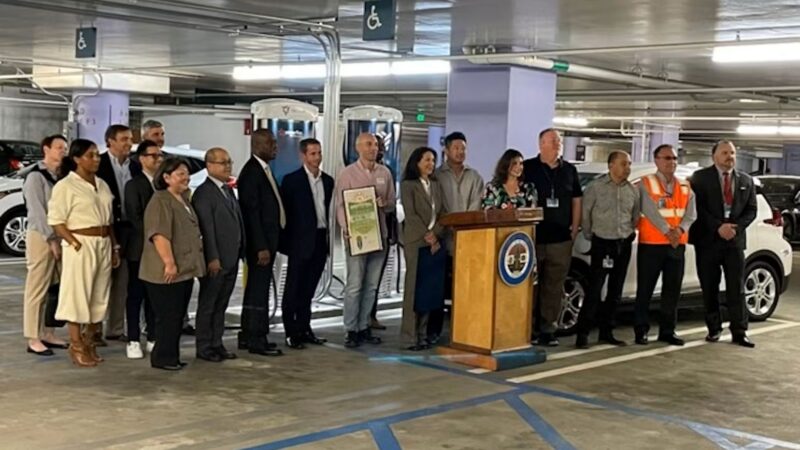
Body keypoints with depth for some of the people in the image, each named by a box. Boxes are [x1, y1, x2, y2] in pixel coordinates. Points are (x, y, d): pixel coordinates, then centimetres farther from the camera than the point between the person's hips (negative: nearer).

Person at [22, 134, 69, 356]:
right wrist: (51, 239, -15)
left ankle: (48, 333, 18)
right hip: (41, 237, -7)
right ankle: (33, 339, -2)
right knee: (37, 289, -5)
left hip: (60, 236, 7)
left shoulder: (61, 177, 14)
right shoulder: (36, 176, -8)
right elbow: (37, 211, -14)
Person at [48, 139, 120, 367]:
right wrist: (74, 244, -18)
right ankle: (76, 346, 5)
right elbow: (56, 220, -11)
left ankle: (89, 343, 20)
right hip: (81, 245, -7)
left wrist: (114, 247, 11)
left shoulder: (102, 184, 14)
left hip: (104, 245, 7)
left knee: (99, 297, 10)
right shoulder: (65, 186, -7)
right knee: (78, 295, -3)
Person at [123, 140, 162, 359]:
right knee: (136, 295, 2)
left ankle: (153, 338, 16)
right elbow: (134, 217, -11)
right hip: (140, 248, -4)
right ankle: (133, 341, 7)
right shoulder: (134, 185, -4)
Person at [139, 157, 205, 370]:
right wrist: (169, 263, -26)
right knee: (168, 316, -3)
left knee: (178, 316, 13)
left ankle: (171, 356, 20)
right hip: (168, 272, -9)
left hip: (185, 270, 9)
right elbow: (159, 235, -23)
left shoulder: (184, 199, 15)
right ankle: (162, 358, 6)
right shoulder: (160, 201, -14)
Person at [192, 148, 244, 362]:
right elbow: (206, 229, -16)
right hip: (215, 261, -8)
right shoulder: (203, 193, -12)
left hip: (231, 259, 8)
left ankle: (217, 344, 22)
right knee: (207, 305, 4)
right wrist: (212, 259, -18)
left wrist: (241, 252, 11)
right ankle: (204, 347, 12)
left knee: (221, 305, 14)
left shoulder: (228, 190, 15)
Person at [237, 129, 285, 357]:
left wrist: (269, 244, 13)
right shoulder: (251, 172, -16)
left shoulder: (264, 170, 14)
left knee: (256, 288, 16)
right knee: (259, 289, -4)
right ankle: (256, 340, 2)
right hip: (260, 242, -10)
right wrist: (261, 247, -21)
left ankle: (247, 336, 25)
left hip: (267, 239, 10)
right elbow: (251, 212, -20)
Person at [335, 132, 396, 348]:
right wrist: (346, 227, -18)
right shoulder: (347, 173, -1)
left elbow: (392, 204, 13)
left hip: (378, 234, 4)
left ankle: (364, 328, 15)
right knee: (354, 285, -7)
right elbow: (340, 205, -4)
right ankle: (351, 330, -1)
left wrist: (384, 204, -10)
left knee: (371, 285, 8)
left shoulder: (384, 173, 10)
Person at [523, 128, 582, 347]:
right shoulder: (528, 168, 1)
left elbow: (576, 201, 16)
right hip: (533, 238, -3)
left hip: (561, 239, 3)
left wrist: (574, 230, 7)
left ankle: (548, 330, 10)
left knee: (554, 287, 4)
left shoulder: (569, 170, 13)